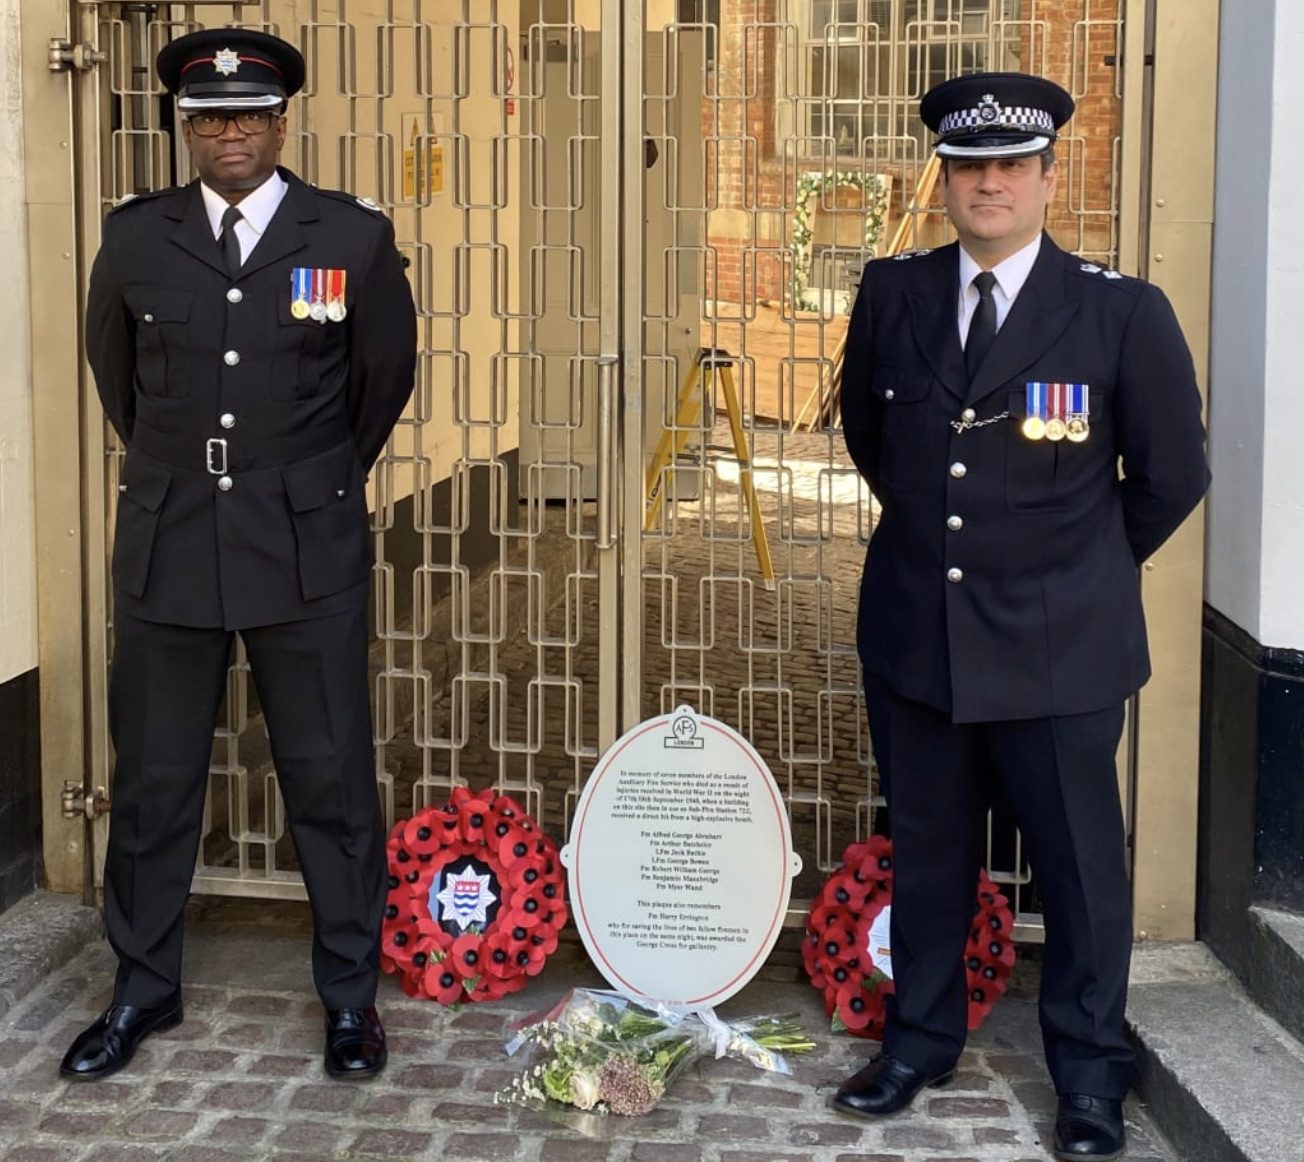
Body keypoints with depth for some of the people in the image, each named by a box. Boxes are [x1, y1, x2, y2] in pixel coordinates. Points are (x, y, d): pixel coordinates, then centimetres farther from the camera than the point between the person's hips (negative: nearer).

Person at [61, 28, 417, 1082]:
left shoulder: (353, 238, -3)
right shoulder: (136, 237, 2)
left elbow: (386, 377, 10)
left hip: (308, 551, -2)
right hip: (166, 549, 2)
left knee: (332, 780, 5)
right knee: (153, 780, 10)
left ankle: (351, 995, 19)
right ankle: (144, 988, 26)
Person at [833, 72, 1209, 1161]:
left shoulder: (1124, 312, -9)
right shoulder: (892, 294, 1)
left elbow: (1171, 476, 1)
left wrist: (1082, 569, 10)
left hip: (1059, 648, -3)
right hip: (913, 631, 3)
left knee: (1080, 862, 7)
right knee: (926, 850, 15)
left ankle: (1090, 1072, 25)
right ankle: (921, 1038, 33)